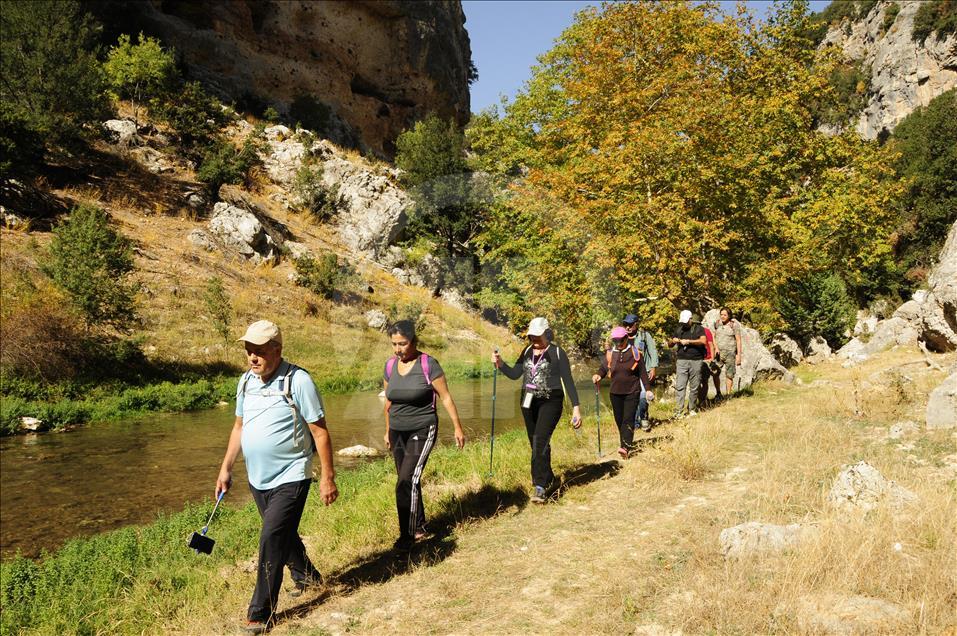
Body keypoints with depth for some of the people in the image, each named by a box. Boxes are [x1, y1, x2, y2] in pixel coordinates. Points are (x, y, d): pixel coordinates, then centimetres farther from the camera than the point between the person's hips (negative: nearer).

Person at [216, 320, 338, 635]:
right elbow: (239, 426, 14)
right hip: (257, 479, 7)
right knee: (283, 535, 22)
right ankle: (307, 577, 46)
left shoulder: (298, 380, -18)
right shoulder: (246, 381, 3)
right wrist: (226, 468, 12)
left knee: (271, 540, -10)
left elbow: (320, 432, -15)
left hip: (290, 479, -7)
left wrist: (328, 477, -15)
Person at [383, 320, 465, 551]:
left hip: (422, 431, -6)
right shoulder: (390, 365, 3)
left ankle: (408, 534, -4)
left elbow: (446, 397, -8)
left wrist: (458, 428, -6)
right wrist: (388, 431, 20)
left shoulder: (428, 364, -13)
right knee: (409, 483, 13)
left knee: (407, 481, -15)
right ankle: (420, 527, 29)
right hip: (398, 432, 6)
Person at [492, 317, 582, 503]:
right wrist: (500, 363, -10)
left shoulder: (557, 352, -6)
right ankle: (548, 478, 32)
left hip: (550, 402, -6)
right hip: (528, 402, 6)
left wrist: (576, 407, -11)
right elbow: (514, 374, 8)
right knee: (535, 443, 13)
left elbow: (568, 380, -7)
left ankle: (540, 486, -18)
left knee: (540, 441, -18)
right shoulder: (527, 351, 10)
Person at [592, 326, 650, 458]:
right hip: (615, 392, 4)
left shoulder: (635, 353, -4)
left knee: (628, 419, -12)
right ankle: (628, 443, 25)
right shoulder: (610, 354, 2)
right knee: (619, 420, 10)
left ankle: (625, 447, -19)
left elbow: (642, 373, 1)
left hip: (632, 392, -4)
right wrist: (597, 375, -15)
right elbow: (603, 368, 7)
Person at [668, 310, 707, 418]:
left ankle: (692, 409, 15)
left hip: (696, 361, -2)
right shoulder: (679, 330, 17)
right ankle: (678, 411, -9)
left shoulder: (698, 328, 6)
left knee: (694, 387, 3)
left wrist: (688, 341, -13)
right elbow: (670, 344, 21)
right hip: (682, 360, 2)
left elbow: (703, 341, -10)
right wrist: (673, 341, -2)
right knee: (679, 386, -8)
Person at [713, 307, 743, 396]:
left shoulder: (734, 325, -6)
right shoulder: (717, 324, 5)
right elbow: (713, 336, 12)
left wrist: (739, 355, -9)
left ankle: (728, 393, 13)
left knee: (729, 374, 3)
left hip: (730, 352, -3)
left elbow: (738, 340, -5)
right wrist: (716, 348, -5)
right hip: (718, 352, 3)